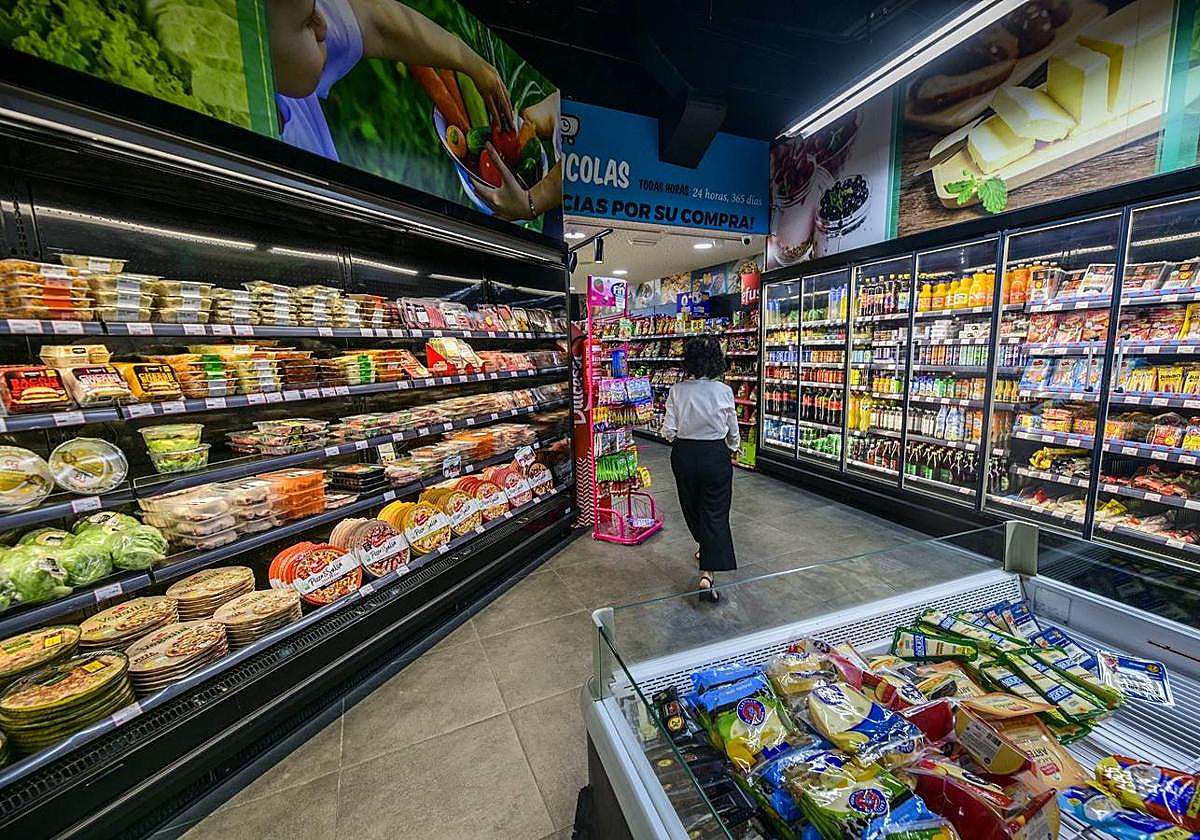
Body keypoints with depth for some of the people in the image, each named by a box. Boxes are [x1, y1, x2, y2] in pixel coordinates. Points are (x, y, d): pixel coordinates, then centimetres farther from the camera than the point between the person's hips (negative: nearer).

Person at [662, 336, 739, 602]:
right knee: (716, 513, 3)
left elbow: (669, 430, -9)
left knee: (692, 505, 22)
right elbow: (733, 432, -1)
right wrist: (732, 446, 21)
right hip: (716, 455, -1)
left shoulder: (677, 391, -9)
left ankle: (705, 548, 44)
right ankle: (708, 573, -6)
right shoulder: (723, 391, -10)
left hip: (684, 456, 2)